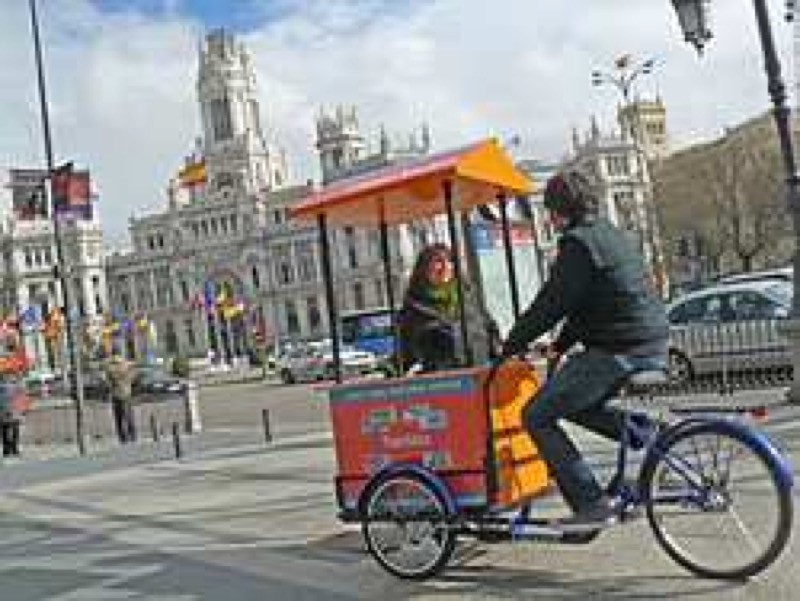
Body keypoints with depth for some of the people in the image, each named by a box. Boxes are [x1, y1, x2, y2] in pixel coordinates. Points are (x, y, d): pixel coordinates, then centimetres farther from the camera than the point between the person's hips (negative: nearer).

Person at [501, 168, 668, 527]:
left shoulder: (578, 242, -11)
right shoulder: (613, 235, 20)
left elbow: (552, 303, -13)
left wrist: (512, 343, -1)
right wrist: (561, 345, 24)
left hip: (618, 351, -10)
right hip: (653, 348, 10)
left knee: (537, 417, -3)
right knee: (575, 404, 27)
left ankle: (593, 506, -7)